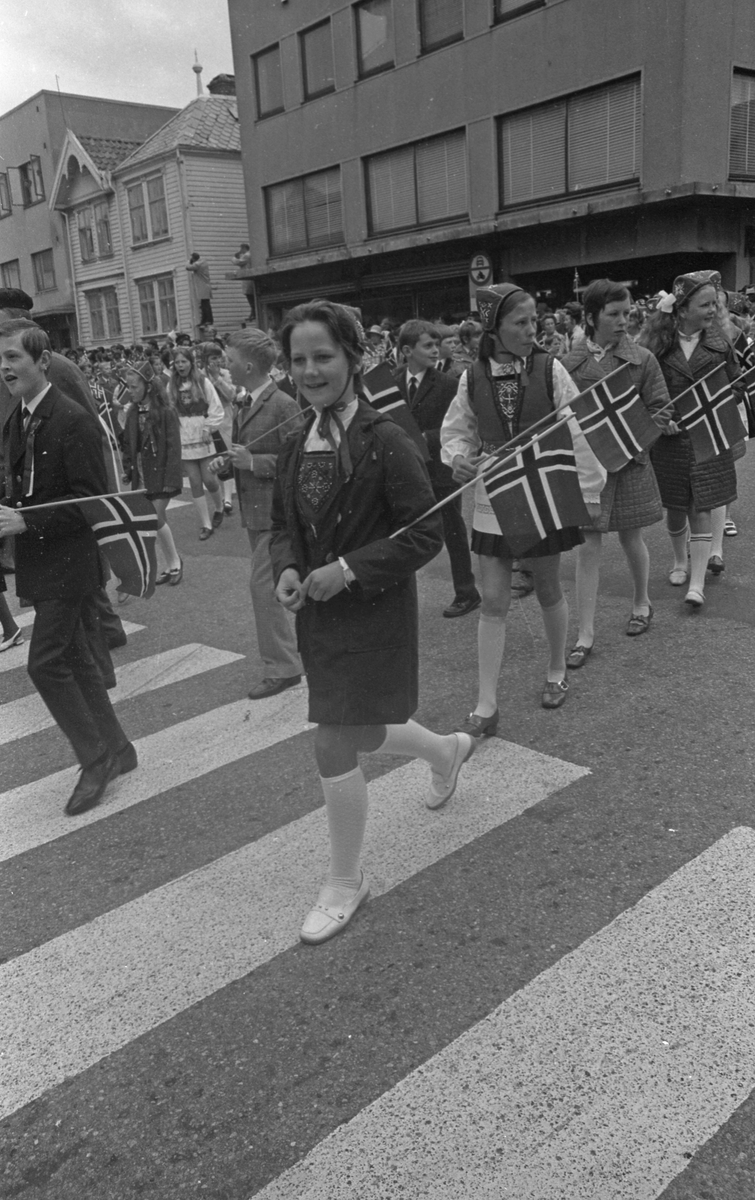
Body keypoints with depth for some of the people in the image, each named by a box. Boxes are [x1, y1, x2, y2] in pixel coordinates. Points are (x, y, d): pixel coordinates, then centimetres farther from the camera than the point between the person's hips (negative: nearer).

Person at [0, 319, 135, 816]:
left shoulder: (74, 420, -16)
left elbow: (90, 500, -20)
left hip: (68, 562, -9)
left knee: (45, 663, -8)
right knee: (76, 659, 15)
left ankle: (95, 759, 8)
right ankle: (116, 748, 29)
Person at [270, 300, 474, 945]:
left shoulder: (386, 441, -16)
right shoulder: (297, 446, 5)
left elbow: (426, 535, -15)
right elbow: (284, 526, 13)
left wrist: (349, 569, -22)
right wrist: (287, 569, -7)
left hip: (374, 612, -7)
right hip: (317, 614, 7)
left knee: (334, 746, -5)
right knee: (361, 734, 21)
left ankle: (346, 881, 20)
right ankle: (448, 749, 54)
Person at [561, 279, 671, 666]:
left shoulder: (641, 359, -2)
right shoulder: (569, 363, -1)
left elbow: (661, 412, 0)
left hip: (629, 462, 0)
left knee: (631, 538, 14)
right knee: (588, 547, 0)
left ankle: (642, 603, 41)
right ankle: (585, 635, 7)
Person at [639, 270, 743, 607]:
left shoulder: (719, 343, 2)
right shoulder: (658, 345, -5)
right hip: (669, 437, 0)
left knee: (700, 509, -2)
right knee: (674, 507, 12)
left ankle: (697, 583, 1)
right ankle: (680, 561, 38)